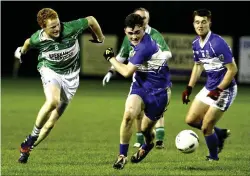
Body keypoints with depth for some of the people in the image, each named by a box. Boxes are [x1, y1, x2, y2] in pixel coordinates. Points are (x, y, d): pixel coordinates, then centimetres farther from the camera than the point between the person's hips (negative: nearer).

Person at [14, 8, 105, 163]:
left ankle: (27, 148, 14)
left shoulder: (70, 29, -23)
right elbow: (29, 42, 9)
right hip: (50, 71, -1)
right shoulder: (37, 39, -16)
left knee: (52, 121, 0)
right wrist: (22, 51, 31)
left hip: (70, 75, 1)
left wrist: (100, 39, 8)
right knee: (53, 101, -35)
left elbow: (91, 20, -6)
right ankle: (34, 135, -15)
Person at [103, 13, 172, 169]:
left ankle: (148, 145, 46)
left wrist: (111, 58, -9)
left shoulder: (145, 47, -30)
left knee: (146, 129, 7)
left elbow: (127, 72, -23)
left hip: (158, 91, -6)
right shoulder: (136, 42, -2)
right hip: (140, 85, 6)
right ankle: (122, 155, -10)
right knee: (129, 114, -22)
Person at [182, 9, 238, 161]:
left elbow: (232, 69, -21)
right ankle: (221, 134, 30)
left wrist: (218, 90, -22)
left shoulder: (218, 43, -24)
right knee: (191, 120, 10)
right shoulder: (196, 43, 1)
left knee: (206, 127, -6)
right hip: (209, 88, 8)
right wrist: (189, 88, 12)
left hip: (225, 90, -8)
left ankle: (213, 157, 19)